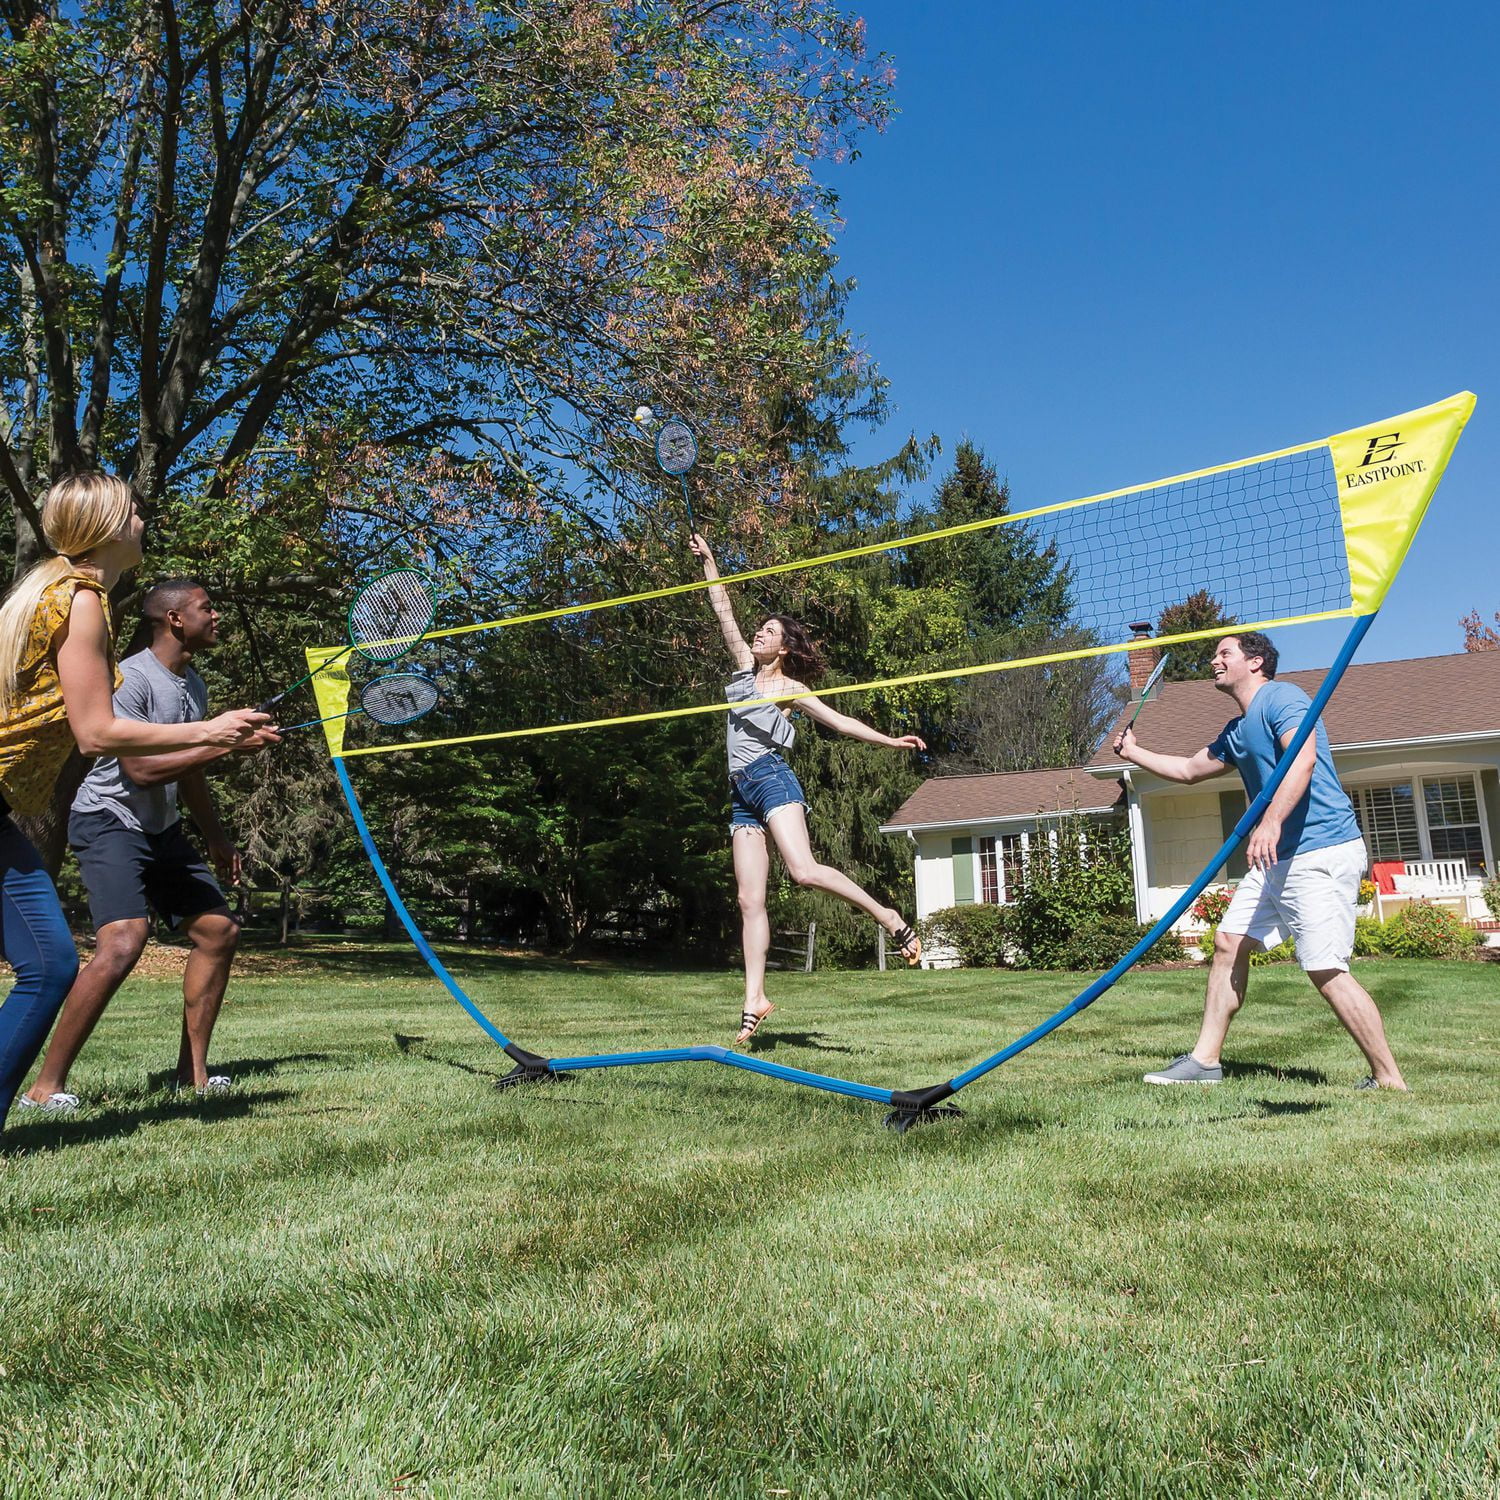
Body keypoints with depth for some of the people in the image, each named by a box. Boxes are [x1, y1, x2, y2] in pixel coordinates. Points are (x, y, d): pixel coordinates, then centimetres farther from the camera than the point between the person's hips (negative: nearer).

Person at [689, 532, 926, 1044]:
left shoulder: (789, 686, 5)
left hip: (771, 778, -5)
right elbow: (723, 610, 21)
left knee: (805, 870, -26)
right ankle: (754, 998, -1)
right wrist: (708, 561, 20)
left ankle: (888, 916, -11)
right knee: (749, 900, -1)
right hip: (741, 792, 6)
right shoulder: (744, 666, 18)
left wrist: (889, 740, -8)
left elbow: (838, 720, 2)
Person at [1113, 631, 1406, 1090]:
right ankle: (1204, 1060, 14)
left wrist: (1270, 822, -37)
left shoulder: (1281, 698, -9)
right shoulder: (1237, 732, 20)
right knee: (1229, 942, 8)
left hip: (1322, 852, -10)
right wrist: (1134, 752, 39)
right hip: (1279, 860, 10)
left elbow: (1303, 758, -26)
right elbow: (1189, 769, 35)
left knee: (1325, 970, -12)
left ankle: (1388, 1079, 1)